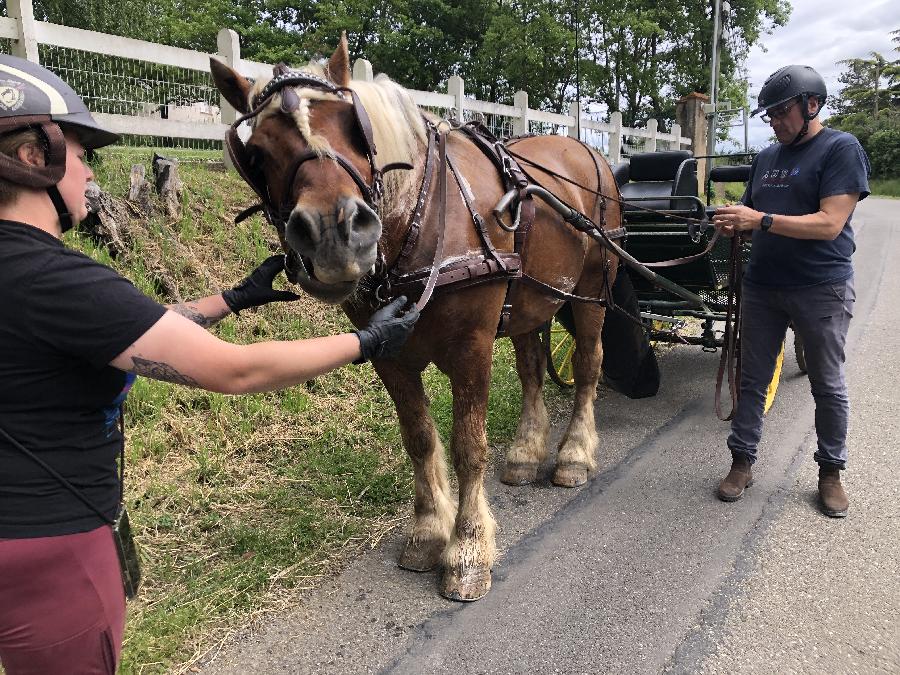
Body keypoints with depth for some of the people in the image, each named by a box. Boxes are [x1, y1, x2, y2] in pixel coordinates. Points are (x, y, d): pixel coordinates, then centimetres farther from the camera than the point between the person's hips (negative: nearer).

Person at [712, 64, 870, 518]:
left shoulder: (841, 149, -8)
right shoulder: (767, 157, 11)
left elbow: (829, 224, -19)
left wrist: (760, 220, -25)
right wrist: (733, 224, -7)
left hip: (820, 289, -5)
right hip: (762, 285, 6)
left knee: (827, 386, 9)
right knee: (752, 380, 8)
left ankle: (831, 471, 24)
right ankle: (742, 462, 19)